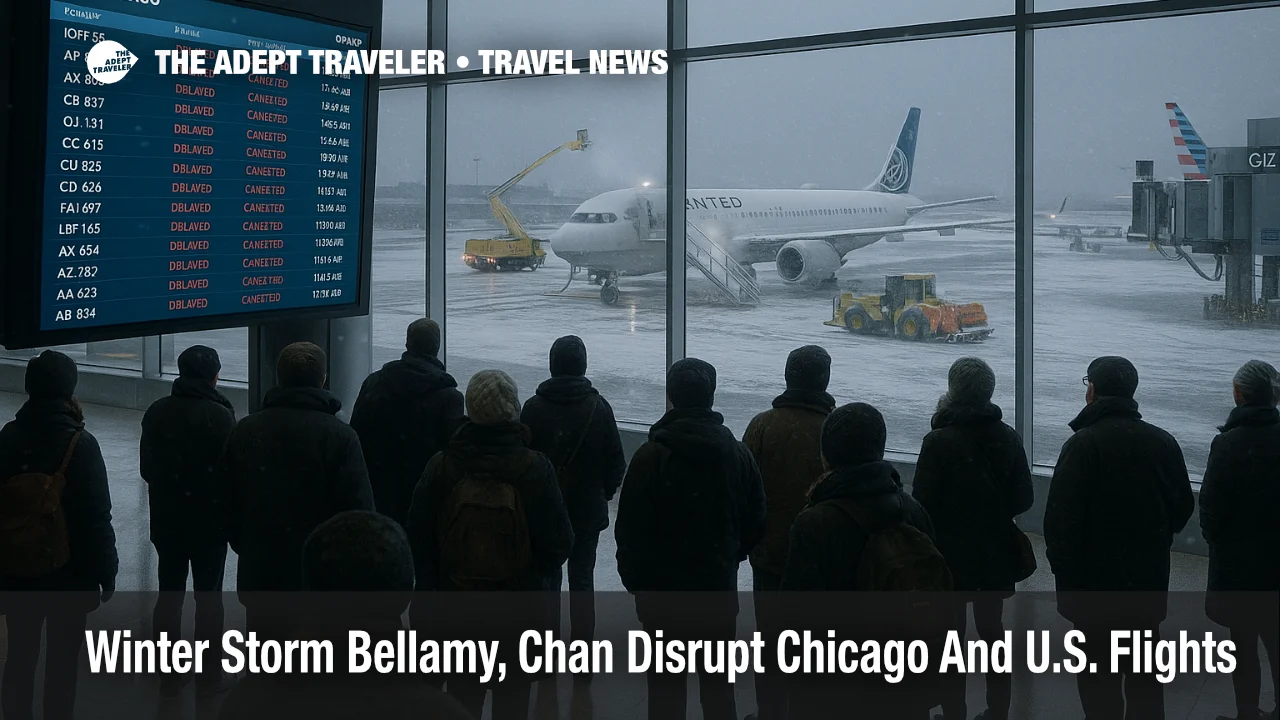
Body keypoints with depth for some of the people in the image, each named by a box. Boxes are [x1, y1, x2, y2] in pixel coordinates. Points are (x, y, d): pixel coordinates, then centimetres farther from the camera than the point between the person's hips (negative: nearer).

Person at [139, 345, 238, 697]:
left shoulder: (156, 412, 1)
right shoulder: (220, 415, -16)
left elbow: (145, 468, 8)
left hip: (166, 519, 4)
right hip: (209, 520, -4)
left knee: (169, 593, 11)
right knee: (208, 595, 5)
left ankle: (169, 672, 17)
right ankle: (210, 674, 11)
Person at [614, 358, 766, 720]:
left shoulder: (651, 456, -15)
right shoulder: (739, 455, -3)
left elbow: (630, 530, -11)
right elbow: (755, 523, 6)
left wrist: (634, 581, 3)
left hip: (663, 593, -3)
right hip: (720, 592, 3)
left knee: (666, 685, 7)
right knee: (718, 684, 15)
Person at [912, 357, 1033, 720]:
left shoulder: (939, 442, -20)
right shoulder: (1008, 438, -5)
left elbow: (923, 503, -18)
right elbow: (1023, 500, 0)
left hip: (950, 554, -4)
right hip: (996, 553, 4)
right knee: (992, 630, 18)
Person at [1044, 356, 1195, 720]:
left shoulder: (1083, 444, -17)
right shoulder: (1163, 442, 0)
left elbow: (1061, 517, -19)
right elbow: (1183, 507, 10)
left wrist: (1062, 569, -9)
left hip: (1095, 580, -5)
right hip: (1148, 580, 5)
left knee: (1099, 677, 4)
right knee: (1145, 674, 18)